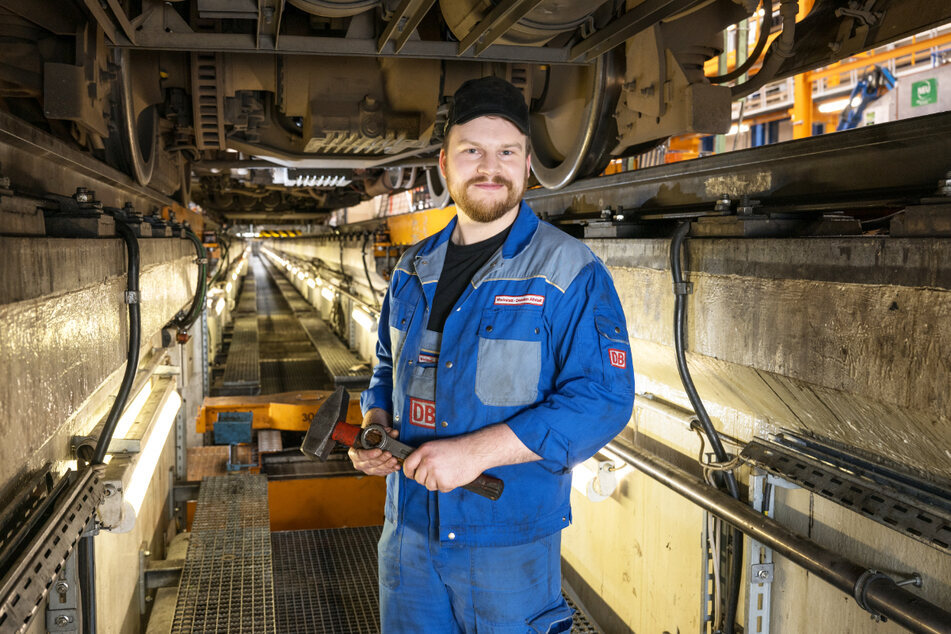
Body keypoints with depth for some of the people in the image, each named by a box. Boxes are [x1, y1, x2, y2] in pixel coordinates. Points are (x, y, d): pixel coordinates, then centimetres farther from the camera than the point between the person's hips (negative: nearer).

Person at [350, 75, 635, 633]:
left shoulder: (569, 273, -12)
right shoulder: (414, 270, 8)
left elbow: (604, 398, -19)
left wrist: (477, 450, -25)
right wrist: (376, 425, -1)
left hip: (511, 539, -5)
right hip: (409, 530, 5)